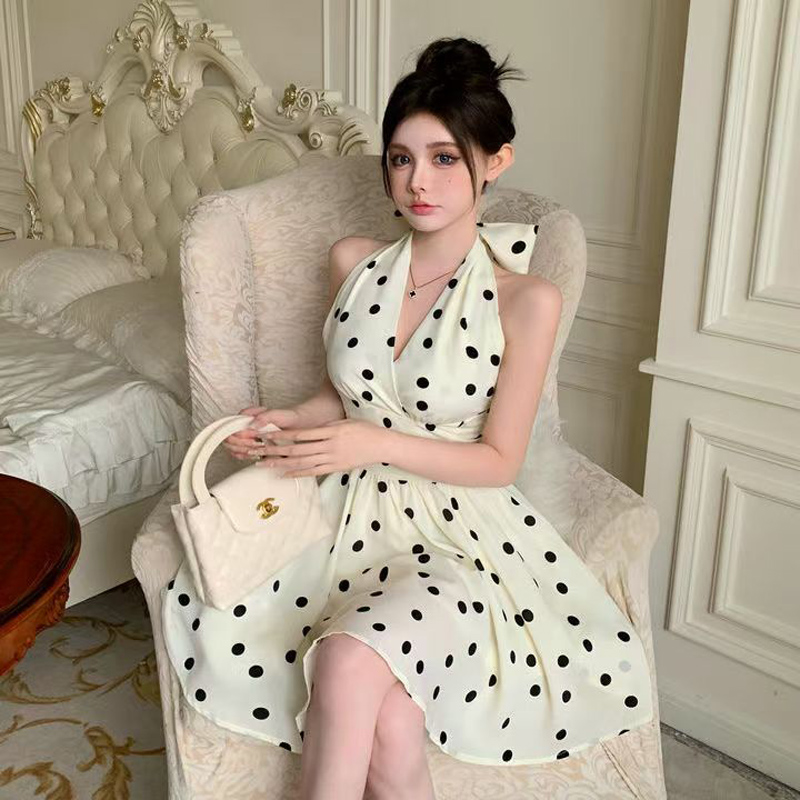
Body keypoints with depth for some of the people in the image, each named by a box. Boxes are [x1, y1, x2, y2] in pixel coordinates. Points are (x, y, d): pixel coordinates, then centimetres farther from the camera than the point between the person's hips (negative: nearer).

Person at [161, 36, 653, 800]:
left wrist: (378, 444, -19)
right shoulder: (353, 262, 5)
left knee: (351, 659, -30)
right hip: (349, 509, 3)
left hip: (459, 530, -3)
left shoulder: (526, 298, -9)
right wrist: (288, 423, -5)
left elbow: (499, 460, -6)